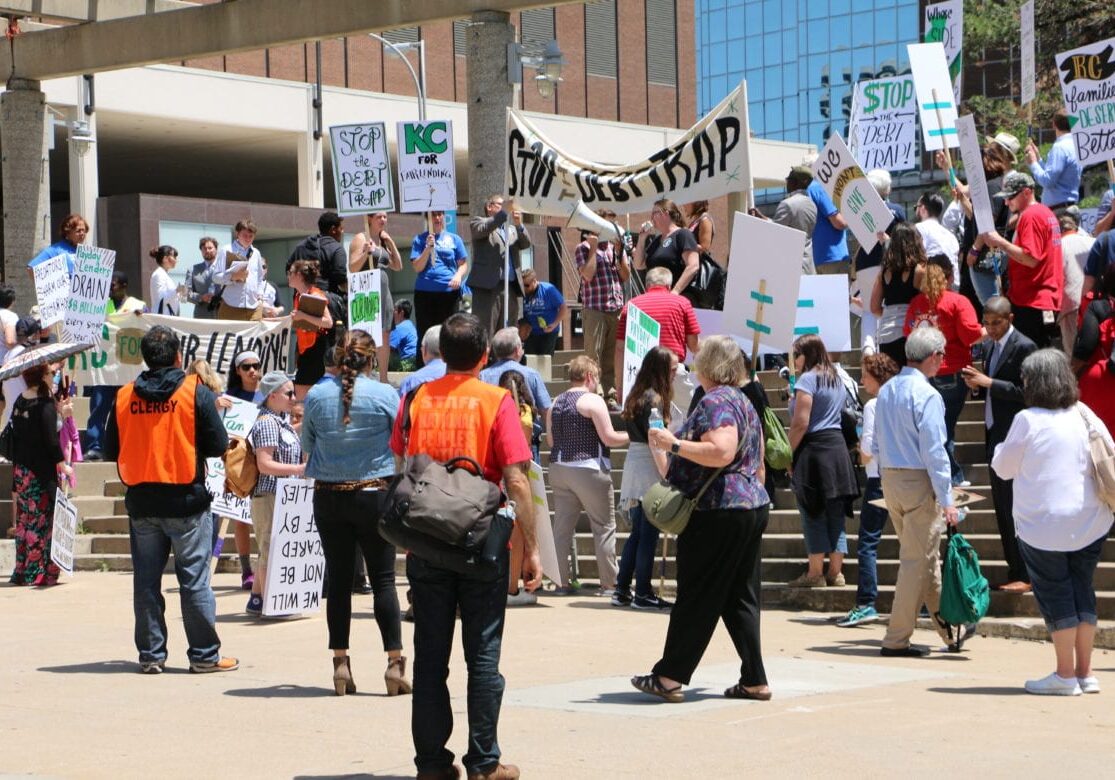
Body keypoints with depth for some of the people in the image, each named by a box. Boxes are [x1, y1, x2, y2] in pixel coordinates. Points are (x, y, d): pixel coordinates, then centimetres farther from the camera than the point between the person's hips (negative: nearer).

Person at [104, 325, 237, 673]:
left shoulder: (124, 396, 1)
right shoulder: (196, 392, -7)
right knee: (194, 580, 2)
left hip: (141, 503, 3)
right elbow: (218, 446, -6)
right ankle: (204, 655, 5)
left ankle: (150, 654, 11)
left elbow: (111, 451, 7)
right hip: (187, 501, -3)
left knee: (146, 581, 9)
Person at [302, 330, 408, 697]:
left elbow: (306, 444, 11)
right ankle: (394, 661, -1)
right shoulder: (385, 395, -9)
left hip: (328, 498, 2)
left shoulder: (316, 396, -2)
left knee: (338, 579, 8)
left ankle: (340, 661, 9)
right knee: (383, 579, 2)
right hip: (374, 494, -2)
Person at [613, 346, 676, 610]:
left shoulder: (636, 396, 13)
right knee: (648, 535, -3)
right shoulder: (654, 399, -13)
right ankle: (643, 593, 1)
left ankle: (622, 590, 14)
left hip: (633, 466, 9)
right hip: (649, 471, -9)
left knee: (637, 533, 13)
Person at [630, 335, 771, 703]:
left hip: (717, 513, -9)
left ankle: (669, 677, 0)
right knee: (741, 598, 10)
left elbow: (721, 452, -27)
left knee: (696, 598, -5)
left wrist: (674, 444, -21)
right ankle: (754, 681, 8)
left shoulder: (715, 402, -12)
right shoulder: (744, 402, 17)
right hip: (753, 507, 9)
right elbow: (757, 463, 22)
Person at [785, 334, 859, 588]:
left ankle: (815, 573, -1)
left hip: (813, 450, -8)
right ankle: (836, 572, 11)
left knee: (813, 515, -3)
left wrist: (789, 455, -8)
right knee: (835, 514, 9)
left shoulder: (808, 379, -9)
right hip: (838, 446, 8)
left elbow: (800, 424, -15)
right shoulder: (837, 380, 16)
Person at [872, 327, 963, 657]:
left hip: (889, 478, 8)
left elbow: (876, 446, 14)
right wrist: (946, 499, -15)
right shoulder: (927, 395, -16)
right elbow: (934, 452, -18)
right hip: (919, 481, -8)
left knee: (926, 558, 16)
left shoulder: (886, 391, 9)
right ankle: (896, 640, 1)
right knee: (917, 561, -1)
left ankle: (949, 632, 24)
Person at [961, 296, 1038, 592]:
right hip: (995, 434, 9)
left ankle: (1024, 574, -2)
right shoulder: (987, 347, 13)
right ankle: (1014, 568, 20)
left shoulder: (1023, 347, -12)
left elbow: (1025, 392, -18)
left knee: (1014, 506, -7)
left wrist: (988, 382, -22)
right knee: (1001, 505, 12)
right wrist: (977, 384, -3)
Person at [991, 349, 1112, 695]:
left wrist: (1003, 449, 16)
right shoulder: (1085, 416, 1)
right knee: (1083, 591, 12)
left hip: (1044, 523, -5)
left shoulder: (1028, 420, -13)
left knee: (1055, 594, 2)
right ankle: (1085, 673, 15)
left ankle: (1065, 675, 4)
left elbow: (1004, 467, -4)